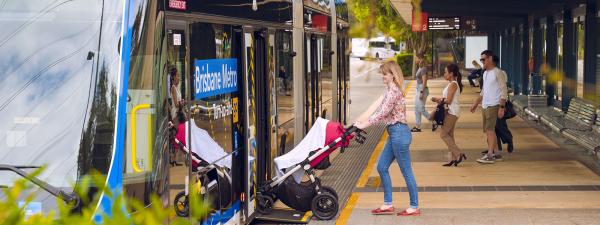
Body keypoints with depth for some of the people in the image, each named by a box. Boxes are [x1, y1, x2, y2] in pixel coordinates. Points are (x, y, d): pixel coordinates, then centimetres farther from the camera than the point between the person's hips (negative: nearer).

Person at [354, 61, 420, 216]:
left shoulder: (393, 91, -16)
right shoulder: (391, 90, 15)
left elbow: (382, 113, -19)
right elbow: (381, 111, 16)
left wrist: (365, 124, -13)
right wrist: (363, 121, 9)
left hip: (399, 133, -11)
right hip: (395, 133, 11)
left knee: (406, 171, -1)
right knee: (382, 167, 13)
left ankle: (414, 207, 8)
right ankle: (388, 204, 19)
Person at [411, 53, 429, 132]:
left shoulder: (423, 69, -16)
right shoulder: (419, 69, 13)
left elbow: (424, 81, -21)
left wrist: (421, 92, -24)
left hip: (422, 90, -10)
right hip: (418, 89, 10)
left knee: (421, 109, -8)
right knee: (416, 109, 9)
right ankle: (417, 126, 12)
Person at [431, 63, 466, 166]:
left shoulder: (452, 85, -15)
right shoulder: (452, 84, 15)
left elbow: (448, 100, -20)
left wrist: (438, 99, -6)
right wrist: (439, 100, 3)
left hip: (452, 112, -10)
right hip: (450, 112, 10)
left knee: (443, 134, -9)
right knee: (449, 135, 10)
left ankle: (459, 154, -10)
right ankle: (453, 158, 10)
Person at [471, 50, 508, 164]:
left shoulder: (498, 73, -10)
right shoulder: (485, 73, 15)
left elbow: (504, 91, -13)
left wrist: (502, 107, -19)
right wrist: (476, 104, 22)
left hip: (493, 106, -9)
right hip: (485, 106, 9)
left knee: (490, 129, -12)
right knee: (488, 130, 9)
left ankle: (490, 155, -13)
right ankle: (496, 153, 15)